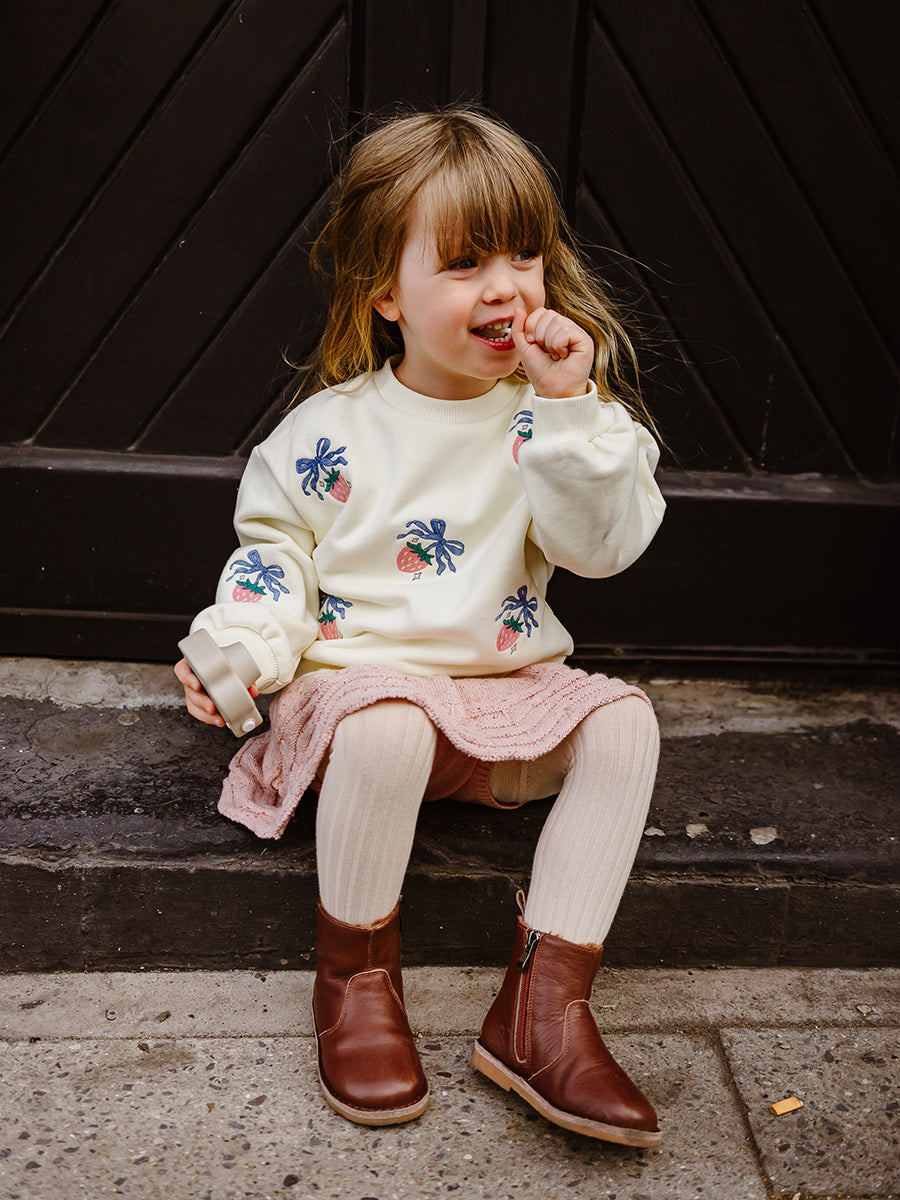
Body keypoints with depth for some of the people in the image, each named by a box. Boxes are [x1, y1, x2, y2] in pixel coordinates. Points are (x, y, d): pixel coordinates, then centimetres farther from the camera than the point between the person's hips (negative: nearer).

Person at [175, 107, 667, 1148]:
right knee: (386, 730, -37)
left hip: (508, 687, 3)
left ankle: (544, 1003, -21)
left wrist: (571, 410, -18)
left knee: (623, 721, -22)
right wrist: (240, 643, -12)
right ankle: (356, 979, -13)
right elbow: (274, 548, 7)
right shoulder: (329, 431, -2)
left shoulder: (552, 414, 2)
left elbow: (604, 546, -8)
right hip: (361, 674, -3)